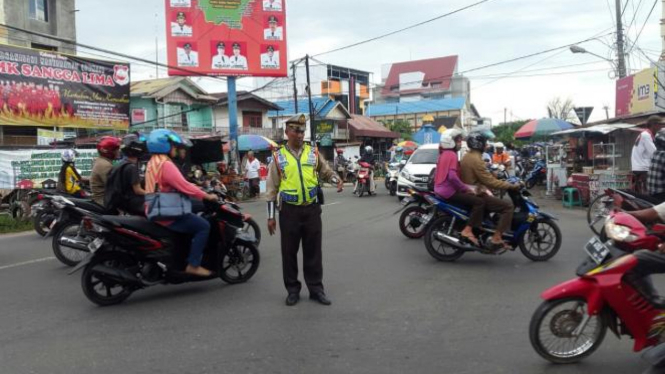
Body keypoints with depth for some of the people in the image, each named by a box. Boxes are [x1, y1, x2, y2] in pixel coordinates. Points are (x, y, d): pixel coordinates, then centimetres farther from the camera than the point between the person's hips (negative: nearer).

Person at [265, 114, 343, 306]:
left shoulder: (313, 152, 5)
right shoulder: (278, 157, 1)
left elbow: (326, 171, 15)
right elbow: (272, 188, 2)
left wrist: (336, 179, -10)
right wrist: (271, 216, 0)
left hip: (312, 209, 1)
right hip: (289, 210, -1)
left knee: (313, 251, 8)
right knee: (289, 252, 7)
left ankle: (316, 288, 19)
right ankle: (293, 290, 21)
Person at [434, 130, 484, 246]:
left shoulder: (443, 154, 17)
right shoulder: (452, 155, -13)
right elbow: (452, 176, -25)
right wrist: (466, 188, -17)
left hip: (440, 190, 10)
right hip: (449, 191, -10)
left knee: (469, 198, 28)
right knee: (480, 202, -16)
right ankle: (468, 230, -22)